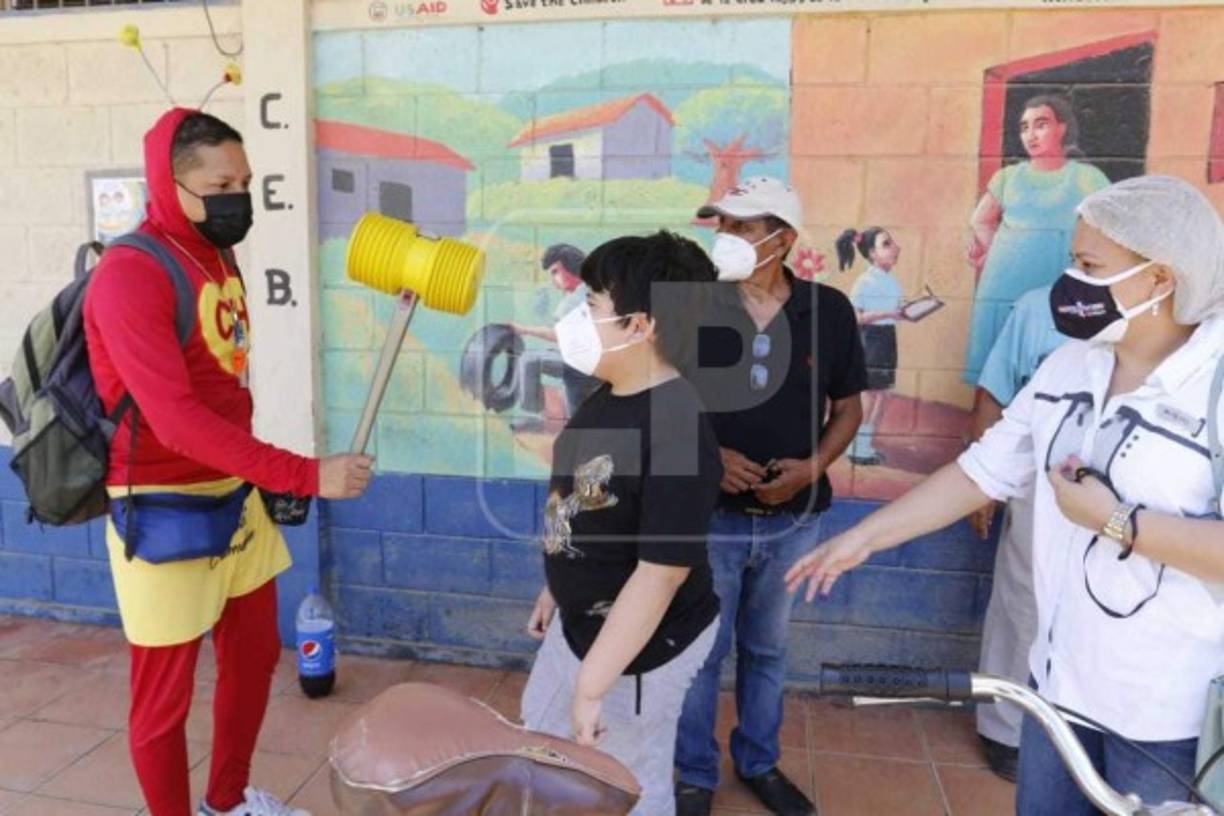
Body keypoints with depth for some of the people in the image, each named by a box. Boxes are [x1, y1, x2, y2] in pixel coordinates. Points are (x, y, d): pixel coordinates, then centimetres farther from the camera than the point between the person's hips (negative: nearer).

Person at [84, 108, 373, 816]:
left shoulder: (218, 258, 7)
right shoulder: (130, 275, -20)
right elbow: (177, 421, -28)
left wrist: (265, 481, 11)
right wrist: (307, 475, -30)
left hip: (236, 497, 9)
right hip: (164, 511, -9)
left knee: (256, 655, 21)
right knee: (166, 693, 7)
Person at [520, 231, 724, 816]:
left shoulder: (677, 432, -32)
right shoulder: (609, 398, -2)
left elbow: (663, 571, -31)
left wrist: (592, 684, -25)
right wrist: (556, 589, 20)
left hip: (639, 646, -9)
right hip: (582, 623, 9)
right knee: (543, 740, 30)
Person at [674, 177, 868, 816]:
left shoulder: (828, 310, -4)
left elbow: (847, 407, 6)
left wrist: (812, 466, -11)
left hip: (794, 519, 2)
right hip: (711, 516, -2)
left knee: (767, 650, 20)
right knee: (701, 653, 10)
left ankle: (759, 763, 41)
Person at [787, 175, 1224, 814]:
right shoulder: (1070, 365, 2)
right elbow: (986, 469, 4)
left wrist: (1115, 521, -24)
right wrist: (864, 536, 2)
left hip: (1173, 706, -5)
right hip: (1060, 672, 6)